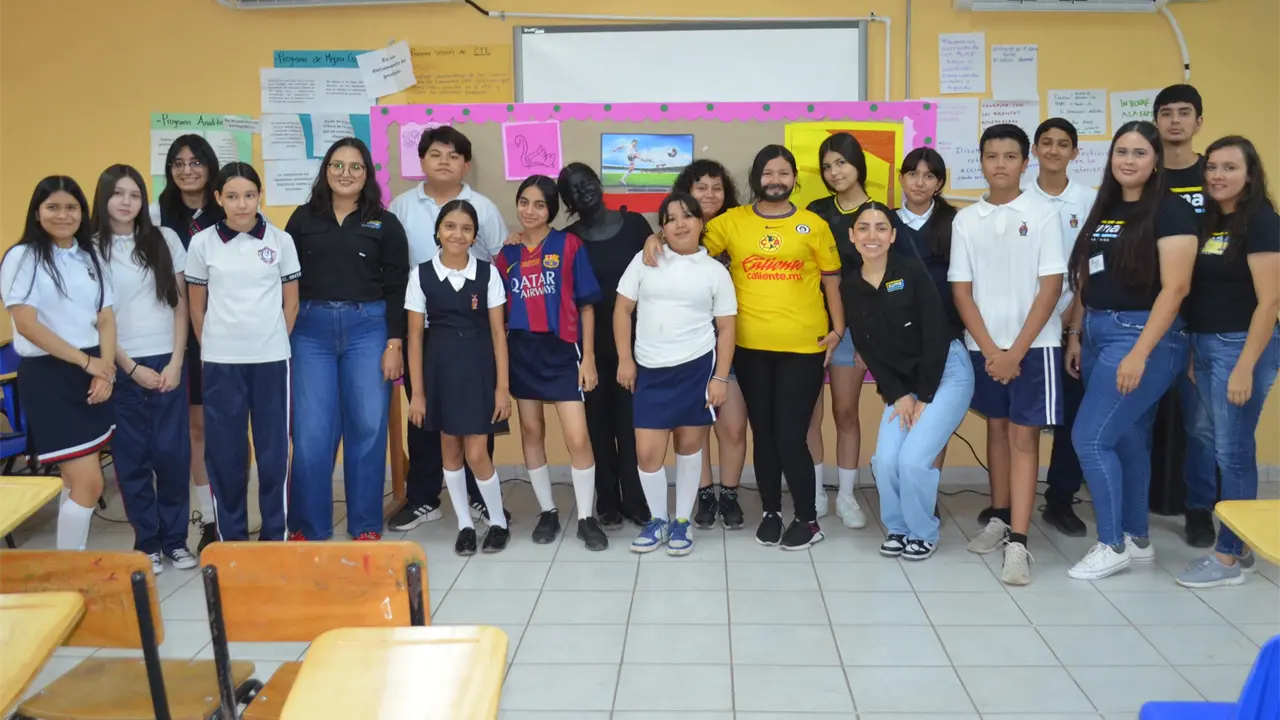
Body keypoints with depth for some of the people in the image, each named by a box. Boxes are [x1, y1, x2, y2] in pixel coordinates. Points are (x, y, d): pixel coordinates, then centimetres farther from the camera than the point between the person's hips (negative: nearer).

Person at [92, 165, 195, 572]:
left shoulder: (165, 240, 5)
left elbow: (181, 304, 5)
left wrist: (177, 362, -3)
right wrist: (130, 368, -6)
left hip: (168, 362, 1)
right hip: (120, 368, -1)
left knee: (172, 453, 0)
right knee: (132, 457, 4)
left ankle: (175, 539, 14)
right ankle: (147, 543, 15)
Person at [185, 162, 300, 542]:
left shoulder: (281, 241, 1)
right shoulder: (202, 244, 1)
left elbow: (291, 302, 7)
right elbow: (196, 306, 8)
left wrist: (274, 342, 5)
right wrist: (211, 346, 8)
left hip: (271, 359, 0)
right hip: (220, 361, 0)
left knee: (273, 447, 5)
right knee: (225, 450, 6)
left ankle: (275, 535, 16)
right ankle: (230, 536, 18)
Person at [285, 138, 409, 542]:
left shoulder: (385, 224, 6)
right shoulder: (303, 218, 10)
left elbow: (397, 288, 3)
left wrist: (394, 344, -5)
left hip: (367, 329, 0)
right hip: (311, 329, 1)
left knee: (368, 428, 2)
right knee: (311, 432, 0)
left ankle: (366, 527, 14)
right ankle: (307, 528, 12)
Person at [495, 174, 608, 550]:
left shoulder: (569, 245, -2)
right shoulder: (506, 253, 7)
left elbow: (586, 305, -1)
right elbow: (498, 310, 11)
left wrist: (589, 357, -5)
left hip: (562, 350, -3)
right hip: (521, 352, 4)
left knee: (578, 437, -8)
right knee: (532, 432, 11)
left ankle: (586, 517, 8)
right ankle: (547, 512, 26)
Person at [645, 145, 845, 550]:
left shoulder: (813, 225, 4)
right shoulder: (732, 222, 5)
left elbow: (832, 281, 7)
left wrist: (837, 330, 1)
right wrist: (656, 239, -13)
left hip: (802, 347, -2)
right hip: (750, 346, 2)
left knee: (790, 436, -3)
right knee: (763, 433, 12)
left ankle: (808, 519, 15)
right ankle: (771, 512, 28)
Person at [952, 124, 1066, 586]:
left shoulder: (1042, 213, -4)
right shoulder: (966, 219, 4)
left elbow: (1051, 286, -7)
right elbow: (961, 289, 2)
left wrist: (1016, 350, -12)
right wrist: (989, 349, -7)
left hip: (1033, 343, -3)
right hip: (983, 345, 3)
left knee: (1023, 436, -5)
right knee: (997, 427, 14)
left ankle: (1018, 543, -8)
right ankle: (1000, 519, 27)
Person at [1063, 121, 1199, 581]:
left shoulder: (1170, 211, -9)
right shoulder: (1104, 209, 12)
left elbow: (1175, 288, -16)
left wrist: (1140, 353, -21)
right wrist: (1074, 334, 10)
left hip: (1142, 335, -7)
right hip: (1097, 334, 7)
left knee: (1090, 437, -9)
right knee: (1126, 439, 13)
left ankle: (1113, 544, 5)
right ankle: (1137, 539, 24)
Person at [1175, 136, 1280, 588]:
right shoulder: (1208, 222, 12)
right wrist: (1193, 351, 9)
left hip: (1241, 346, -8)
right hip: (1204, 345, 8)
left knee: (1233, 452, -3)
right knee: (1229, 450, 12)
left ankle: (1228, 558, 5)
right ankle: (1240, 547, 22)